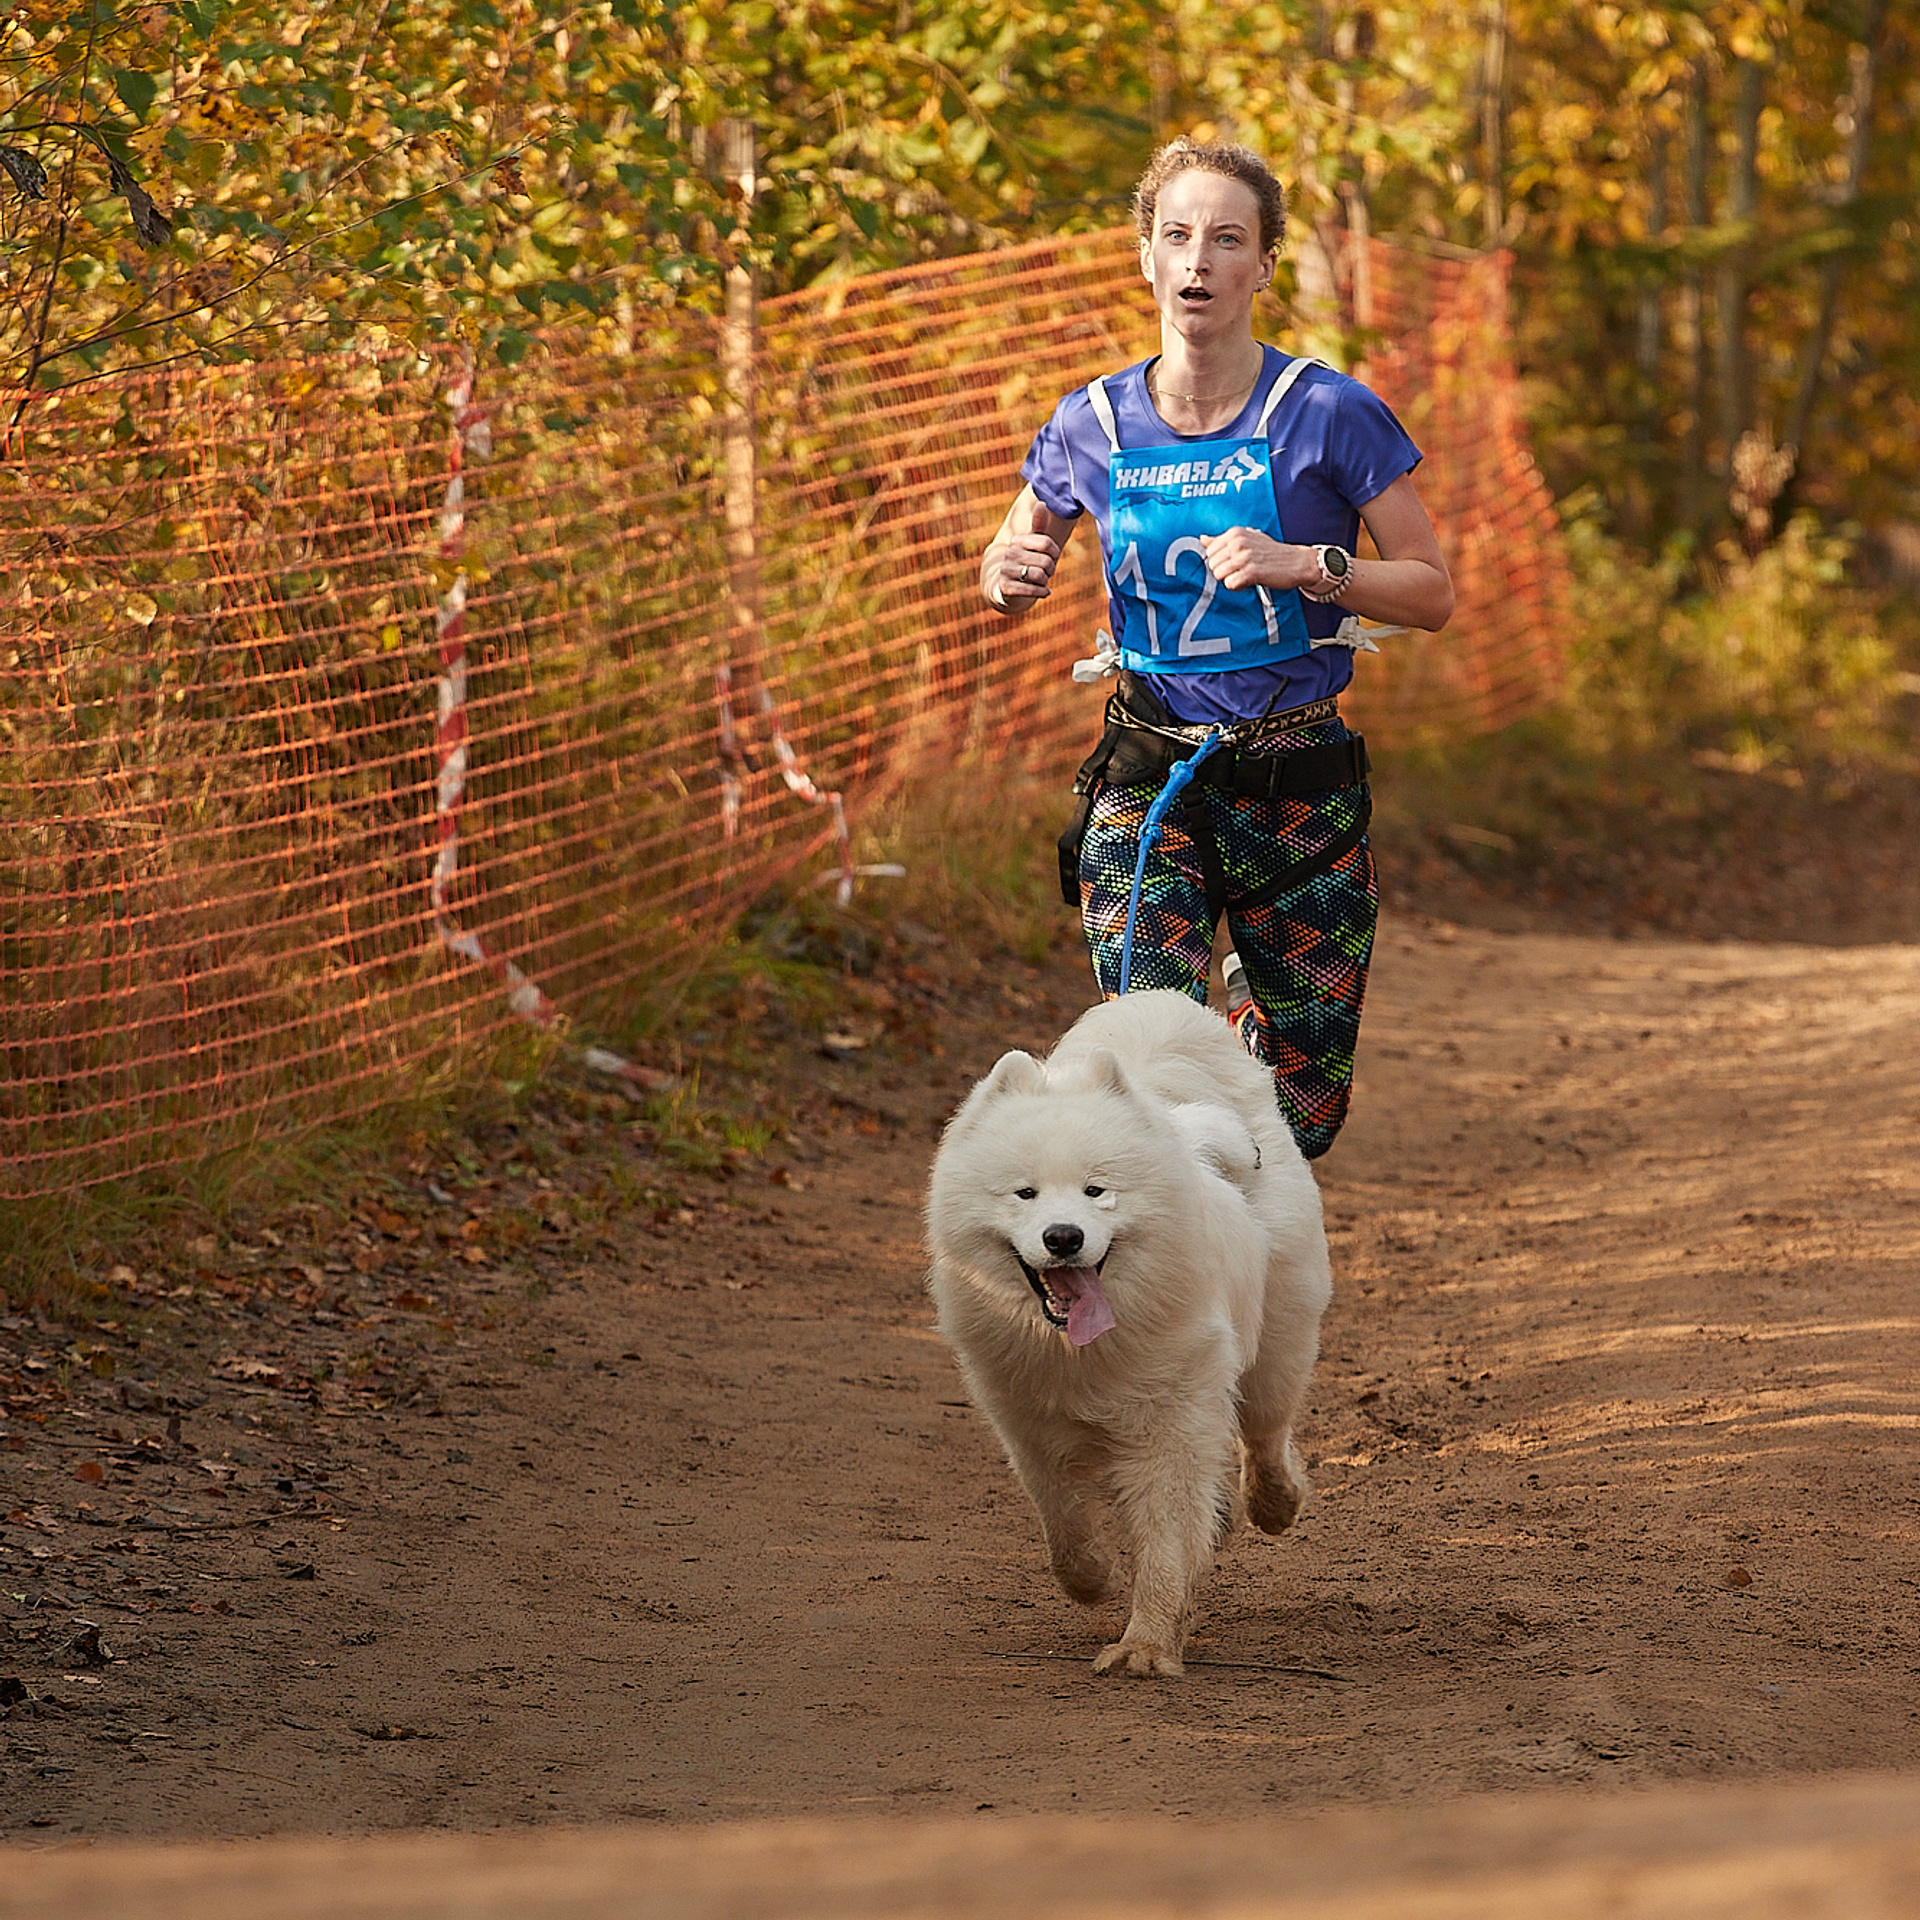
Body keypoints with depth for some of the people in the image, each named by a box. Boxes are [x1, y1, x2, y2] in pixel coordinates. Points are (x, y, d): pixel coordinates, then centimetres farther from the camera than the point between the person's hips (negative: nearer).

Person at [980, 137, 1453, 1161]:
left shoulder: (1328, 415, -7)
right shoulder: (1093, 425, 1)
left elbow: (1433, 593, -4)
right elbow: (1008, 570, 16)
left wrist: (1305, 566, -21)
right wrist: (1009, 572, -8)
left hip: (1298, 787, -1)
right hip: (1145, 779, 1)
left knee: (1302, 1115, 7)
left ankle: (1255, 1000, 40)